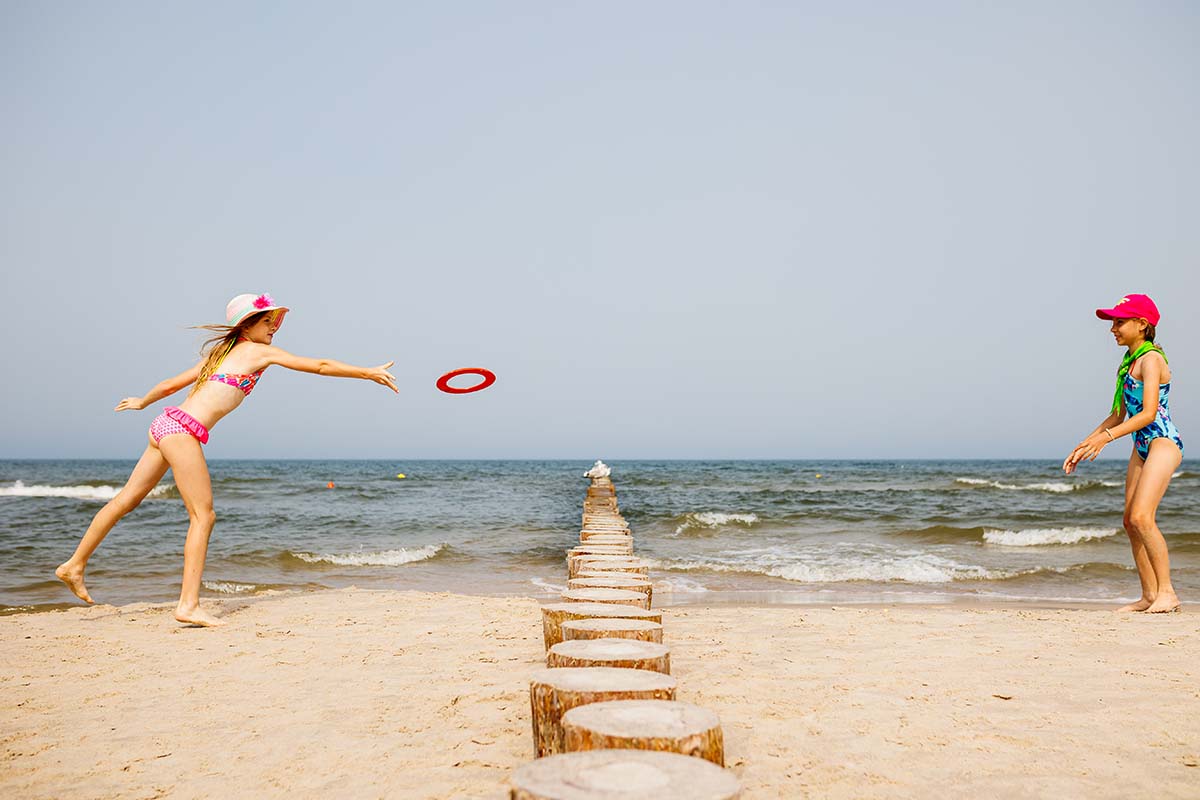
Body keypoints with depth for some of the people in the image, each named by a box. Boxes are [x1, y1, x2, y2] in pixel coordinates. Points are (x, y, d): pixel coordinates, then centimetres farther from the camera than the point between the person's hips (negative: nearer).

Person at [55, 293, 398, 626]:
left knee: (127, 499, 17)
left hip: (166, 424, 9)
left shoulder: (220, 353, 22)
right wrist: (370, 373, 4)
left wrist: (142, 402, 45)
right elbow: (321, 366, -1)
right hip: (183, 431, -9)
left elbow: (171, 384, 28)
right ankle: (188, 605, -9)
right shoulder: (260, 351, 0)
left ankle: (75, 565, 28)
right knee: (203, 516, -7)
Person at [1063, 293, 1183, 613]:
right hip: (1141, 447, 9)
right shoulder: (1129, 362, 15)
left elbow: (1149, 413, -22)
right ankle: (1149, 595, 12)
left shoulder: (1151, 359, -12)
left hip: (1163, 442, -9)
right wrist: (1083, 446, 15)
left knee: (1141, 517, -19)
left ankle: (1167, 592, -11)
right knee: (1130, 522, 6)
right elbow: (1118, 415, 19)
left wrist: (1107, 437, -30)